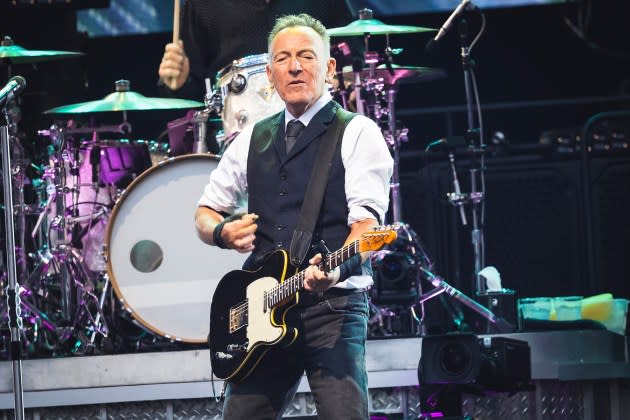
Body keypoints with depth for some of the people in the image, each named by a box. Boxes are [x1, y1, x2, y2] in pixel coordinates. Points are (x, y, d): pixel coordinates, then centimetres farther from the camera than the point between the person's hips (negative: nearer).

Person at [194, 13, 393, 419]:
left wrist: (336, 268, -31)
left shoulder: (357, 133, 1)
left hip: (333, 305, -5)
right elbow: (205, 212, 24)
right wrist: (222, 231, 0)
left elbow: (367, 219, -11)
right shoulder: (253, 139, 17)